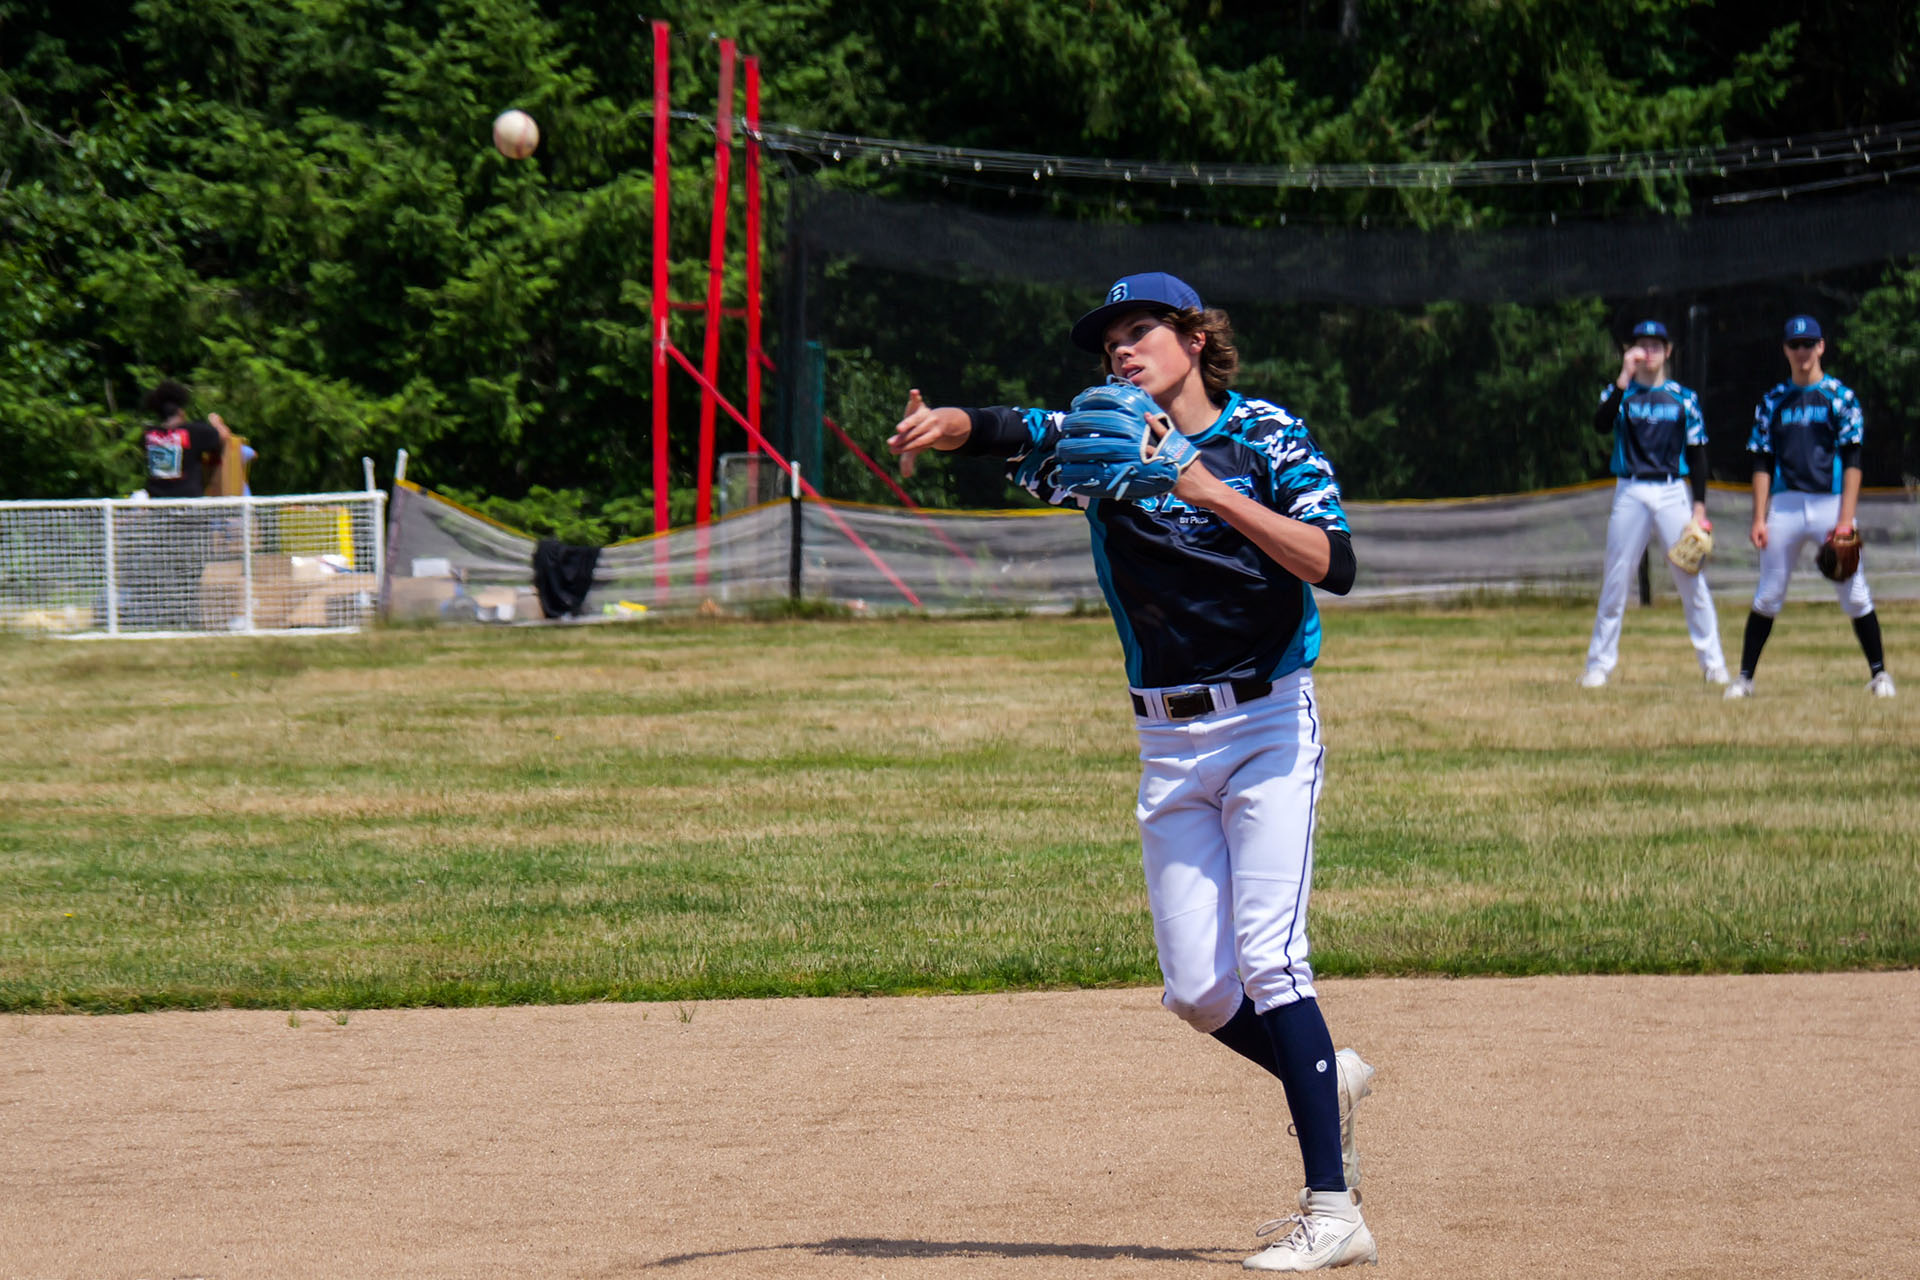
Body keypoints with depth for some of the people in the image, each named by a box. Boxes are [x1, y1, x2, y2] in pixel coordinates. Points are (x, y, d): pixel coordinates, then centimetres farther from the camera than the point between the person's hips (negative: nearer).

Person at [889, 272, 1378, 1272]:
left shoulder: (1265, 437, -5)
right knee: (1197, 990, 1)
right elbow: (997, 431, -6)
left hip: (1268, 724, -5)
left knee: (1267, 958, -16)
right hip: (1168, 741, 5)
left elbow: (1334, 565, -18)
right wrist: (939, 427, -29)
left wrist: (1211, 492, -25)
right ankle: (1323, 1080, 31)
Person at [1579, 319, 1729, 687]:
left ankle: (1712, 662, 4)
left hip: (1673, 493, 0)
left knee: (1692, 579, -2)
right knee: (1615, 580, -1)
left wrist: (1699, 504, -1)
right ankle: (1598, 665, 4)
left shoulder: (1684, 398, 8)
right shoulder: (1620, 393, 6)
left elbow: (1697, 453, 8)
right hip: (1630, 493, 0)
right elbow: (1602, 424, -15)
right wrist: (1624, 379, -21)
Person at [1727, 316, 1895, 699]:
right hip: (1786, 505, 2)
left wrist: (1846, 519, -12)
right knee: (1767, 596, 0)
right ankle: (1745, 677, 5)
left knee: (1854, 593, -2)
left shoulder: (1841, 397, 3)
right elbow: (1762, 464, 9)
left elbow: (1852, 462, -3)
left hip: (1831, 504, -2)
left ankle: (1879, 673, 10)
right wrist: (1759, 519, 0)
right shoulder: (1773, 401, 11)